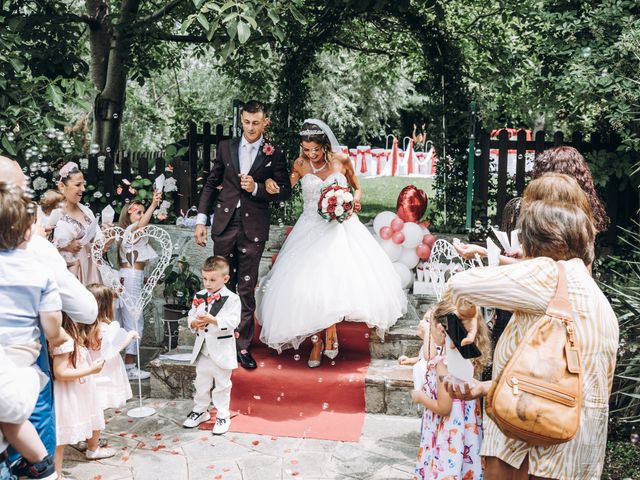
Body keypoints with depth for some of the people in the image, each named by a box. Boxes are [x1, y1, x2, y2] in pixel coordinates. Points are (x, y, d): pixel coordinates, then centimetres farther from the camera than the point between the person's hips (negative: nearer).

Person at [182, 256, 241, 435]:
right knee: (201, 382, 19)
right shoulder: (199, 296, 4)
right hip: (202, 348, 5)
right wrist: (194, 323, -15)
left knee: (222, 384, 7)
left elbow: (233, 321, -21)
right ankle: (200, 410, 36)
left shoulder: (232, 299, -13)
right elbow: (191, 315, 7)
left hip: (221, 350, -5)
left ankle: (223, 416, 19)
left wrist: (213, 320, -32)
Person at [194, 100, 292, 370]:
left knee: (246, 289, 4)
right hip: (224, 225, 2)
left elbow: (285, 192, 1)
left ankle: (243, 346, 15)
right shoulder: (226, 147, 7)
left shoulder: (274, 155, 0)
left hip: (253, 229, -2)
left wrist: (257, 188, -15)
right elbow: (211, 184, 11)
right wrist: (201, 220, 6)